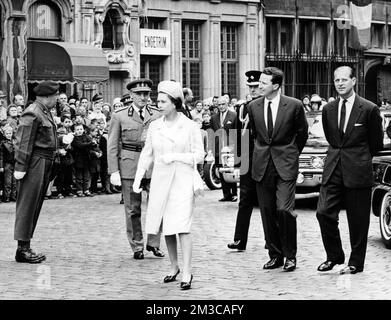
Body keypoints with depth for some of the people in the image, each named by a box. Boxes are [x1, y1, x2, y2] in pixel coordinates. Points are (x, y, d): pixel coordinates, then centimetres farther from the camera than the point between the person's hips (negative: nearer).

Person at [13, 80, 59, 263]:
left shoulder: (46, 113, 16)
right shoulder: (32, 114, -14)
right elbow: (23, 142, -17)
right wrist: (20, 167, -20)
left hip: (45, 164, 10)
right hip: (35, 163, -10)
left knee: (35, 206, 11)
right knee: (27, 205, -5)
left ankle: (25, 248, 17)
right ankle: (22, 249, -2)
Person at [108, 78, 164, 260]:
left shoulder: (157, 116, 11)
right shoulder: (119, 116, 4)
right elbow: (112, 145, 2)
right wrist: (113, 171, -5)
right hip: (129, 165, -1)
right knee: (133, 209, 3)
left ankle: (153, 243, 9)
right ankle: (137, 247, 15)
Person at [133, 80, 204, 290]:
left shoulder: (190, 126, -3)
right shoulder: (155, 126, 7)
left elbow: (199, 156, -2)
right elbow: (147, 154, 11)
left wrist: (175, 156, -12)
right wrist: (138, 178, 4)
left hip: (182, 180, -4)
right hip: (160, 181, 4)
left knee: (182, 227, -12)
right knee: (166, 227, 7)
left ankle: (187, 272, -10)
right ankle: (174, 267, 21)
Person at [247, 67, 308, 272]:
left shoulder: (294, 106, -5)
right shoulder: (253, 107, 5)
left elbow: (302, 133, 9)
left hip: (285, 165, -4)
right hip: (262, 166, 4)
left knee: (284, 209, -14)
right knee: (267, 212, 5)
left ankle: (290, 255, 0)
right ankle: (275, 255, 16)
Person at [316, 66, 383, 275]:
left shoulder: (369, 109, -4)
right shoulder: (328, 110, 9)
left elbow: (376, 143, 6)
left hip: (357, 171, -4)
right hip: (333, 170, 4)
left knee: (357, 220, 2)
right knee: (324, 213, -6)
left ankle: (356, 263, 15)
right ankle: (334, 256, 11)